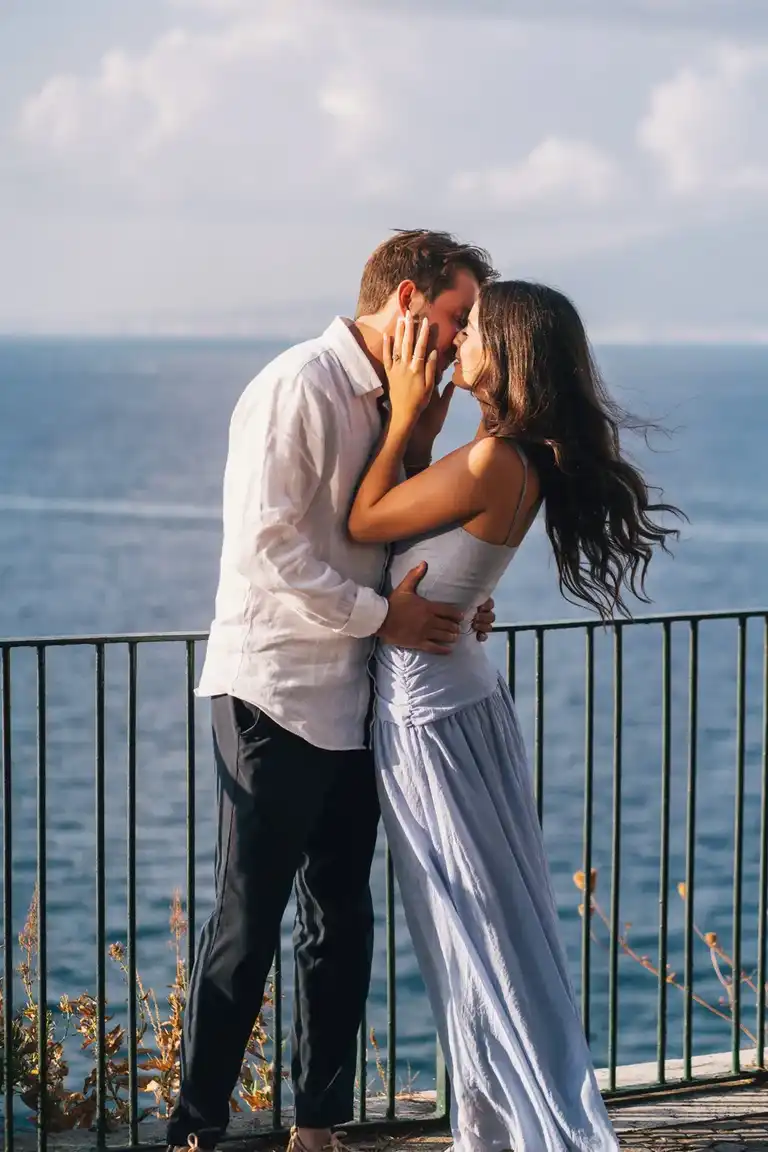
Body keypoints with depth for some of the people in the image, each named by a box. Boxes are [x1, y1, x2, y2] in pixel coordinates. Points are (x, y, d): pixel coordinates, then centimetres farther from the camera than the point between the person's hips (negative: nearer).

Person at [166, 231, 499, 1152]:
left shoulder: (385, 402, 14)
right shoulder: (300, 387, -13)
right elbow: (268, 539, -20)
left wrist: (450, 602, 2)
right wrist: (380, 615, -17)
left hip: (351, 697, 9)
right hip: (275, 694, -9)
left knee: (340, 920, 12)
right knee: (248, 923, -5)